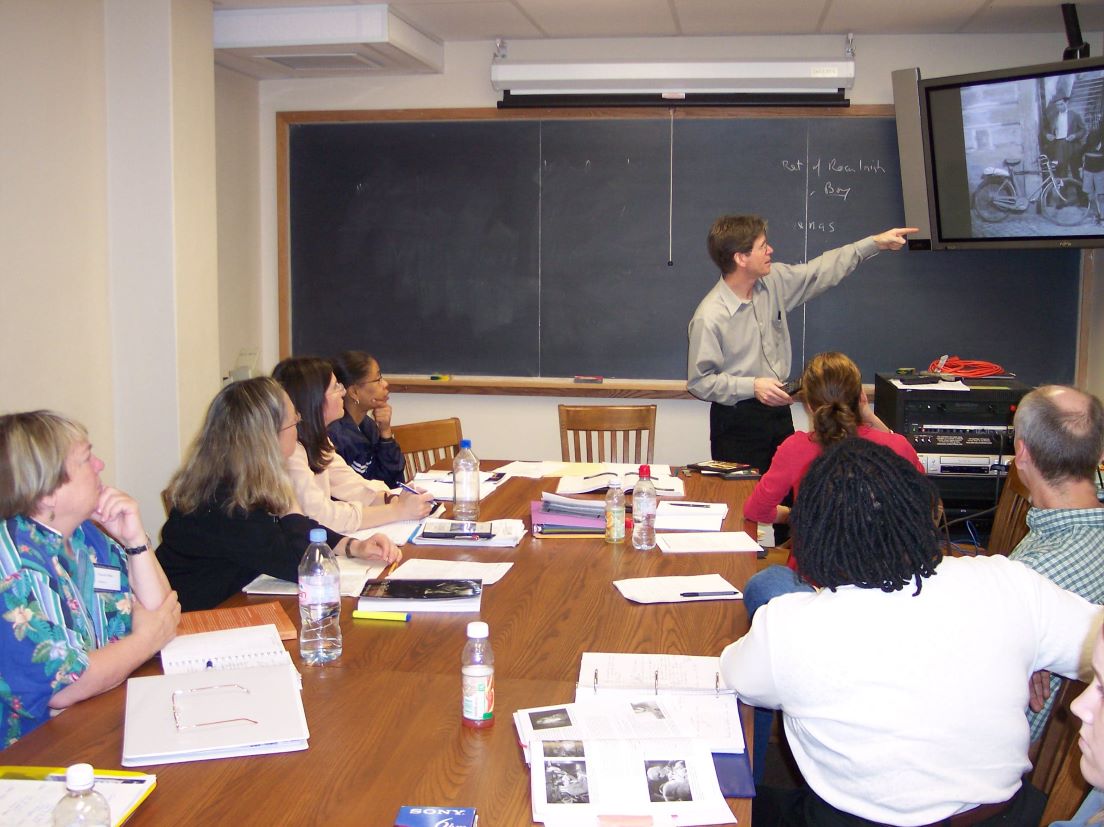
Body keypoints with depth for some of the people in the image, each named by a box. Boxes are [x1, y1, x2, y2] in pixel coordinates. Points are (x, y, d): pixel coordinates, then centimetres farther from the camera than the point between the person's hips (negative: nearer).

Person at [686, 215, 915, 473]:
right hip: (737, 422, -6)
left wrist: (874, 243, 15)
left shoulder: (773, 281, 1)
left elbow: (821, 271, 15)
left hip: (778, 410, 6)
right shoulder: (709, 317, -19)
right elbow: (698, 382, -15)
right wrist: (752, 386, -22)